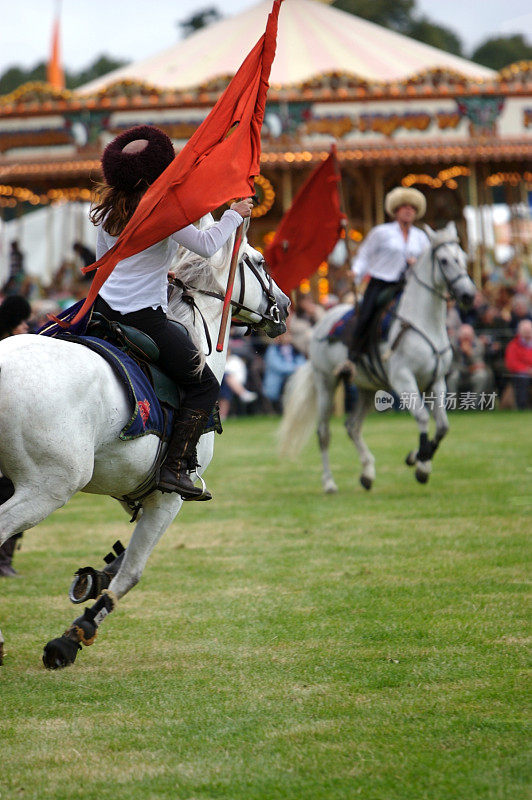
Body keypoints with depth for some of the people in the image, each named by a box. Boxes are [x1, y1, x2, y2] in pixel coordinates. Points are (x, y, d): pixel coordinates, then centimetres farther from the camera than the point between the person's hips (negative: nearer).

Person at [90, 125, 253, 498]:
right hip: (144, 318, -7)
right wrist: (235, 214, 1)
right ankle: (176, 467, -7)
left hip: (105, 305, 7)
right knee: (204, 384, 2)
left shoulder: (109, 210, 9)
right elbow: (206, 246, -13)